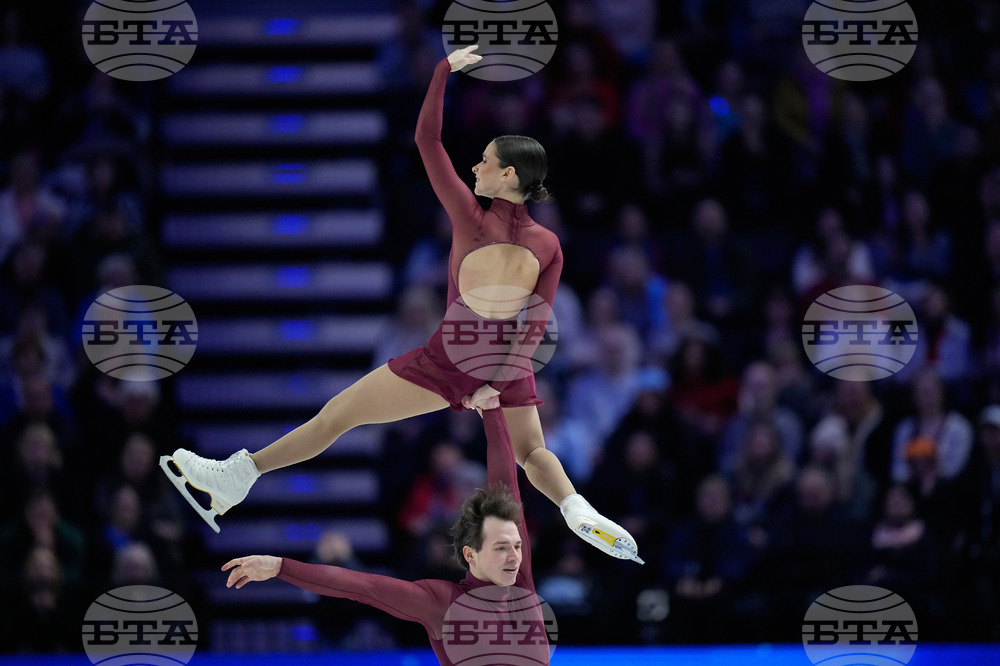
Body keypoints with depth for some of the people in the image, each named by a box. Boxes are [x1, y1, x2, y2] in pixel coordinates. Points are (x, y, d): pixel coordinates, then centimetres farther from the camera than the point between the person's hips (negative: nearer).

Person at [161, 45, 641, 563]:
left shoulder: (471, 219, -14)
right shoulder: (548, 244, -4)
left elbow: (427, 138, -10)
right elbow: (537, 321, -6)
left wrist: (445, 68, -2)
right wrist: (497, 382, -4)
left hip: (446, 359, -3)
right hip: (509, 367, 3)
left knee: (337, 414, 4)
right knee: (531, 452, 23)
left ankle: (235, 478, 8)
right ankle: (578, 512, -6)